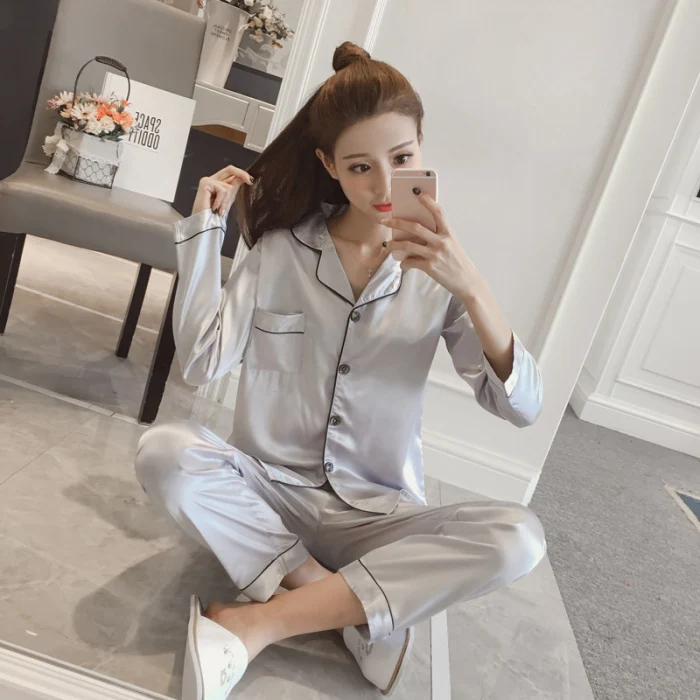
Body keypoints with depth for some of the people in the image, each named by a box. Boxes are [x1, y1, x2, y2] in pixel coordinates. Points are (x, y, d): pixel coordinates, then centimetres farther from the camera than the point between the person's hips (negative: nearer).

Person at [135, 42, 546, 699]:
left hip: (376, 513, 1)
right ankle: (357, 612, -16)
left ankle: (261, 622, -21)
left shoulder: (438, 271, -3)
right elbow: (201, 362, -11)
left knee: (517, 538, -25)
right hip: (267, 491, 0)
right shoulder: (281, 249, -1)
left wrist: (472, 288, -25)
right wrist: (205, 226, -11)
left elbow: (521, 405, -11)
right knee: (164, 452, -28)